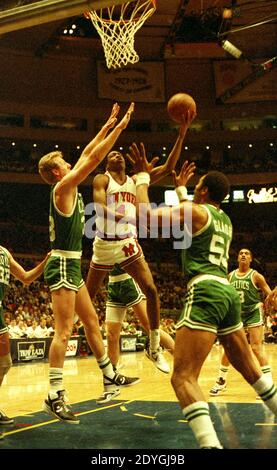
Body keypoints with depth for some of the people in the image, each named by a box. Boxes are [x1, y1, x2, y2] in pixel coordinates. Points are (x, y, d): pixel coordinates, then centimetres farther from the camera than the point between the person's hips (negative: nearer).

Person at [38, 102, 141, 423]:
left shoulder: (69, 188, 14)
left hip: (70, 265, 10)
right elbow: (93, 158, -14)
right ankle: (55, 396, -11)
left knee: (92, 321, 15)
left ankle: (110, 378, 26)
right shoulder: (62, 187, -11)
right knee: (64, 330, -12)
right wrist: (120, 127, -10)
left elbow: (87, 155, 21)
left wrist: (107, 126, 22)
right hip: (62, 265, -10)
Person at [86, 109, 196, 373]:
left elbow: (168, 167, 5)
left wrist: (182, 134, -4)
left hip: (129, 244, 3)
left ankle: (154, 348, 2)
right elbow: (99, 206, -20)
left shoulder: (135, 181, 12)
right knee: (87, 297, 8)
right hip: (104, 245, -3)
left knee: (151, 291, -9)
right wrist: (112, 214, -43)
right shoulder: (101, 180, -1)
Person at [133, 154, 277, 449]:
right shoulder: (225, 220, 23)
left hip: (205, 291, -8)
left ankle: (210, 444, -35)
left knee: (183, 377, -16)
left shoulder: (196, 211, 0)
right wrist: (180, 188, 53)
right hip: (228, 292, 8)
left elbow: (146, 212, -8)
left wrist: (142, 177, 7)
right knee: (249, 369, 24)